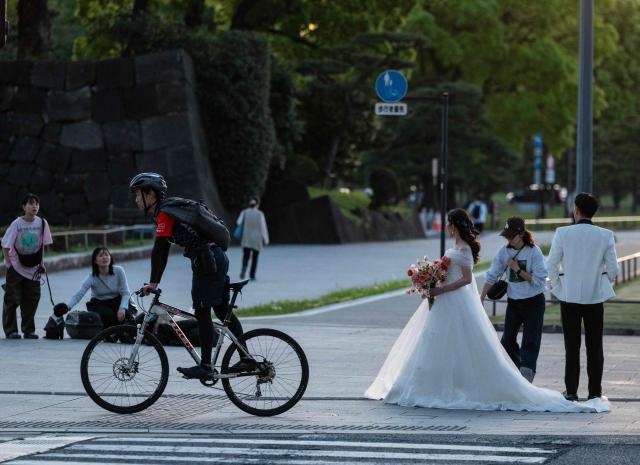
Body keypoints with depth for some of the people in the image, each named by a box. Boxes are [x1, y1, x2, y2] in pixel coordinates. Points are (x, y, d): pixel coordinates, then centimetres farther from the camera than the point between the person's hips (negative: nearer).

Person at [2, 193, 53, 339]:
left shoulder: (42, 223, -5)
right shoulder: (17, 224, -14)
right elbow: (6, 246, -8)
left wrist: (41, 263, 6)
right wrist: (9, 264, -10)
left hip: (33, 268, 3)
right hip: (16, 267, -3)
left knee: (32, 299, 4)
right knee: (12, 300, -2)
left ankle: (28, 330, 15)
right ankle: (10, 330, 6)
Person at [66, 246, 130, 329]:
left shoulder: (118, 271, -15)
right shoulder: (92, 277, -18)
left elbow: (125, 292, -13)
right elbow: (79, 294, -30)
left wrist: (122, 308, -32)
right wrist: (68, 306, -49)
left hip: (116, 301, 1)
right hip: (99, 305, -1)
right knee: (109, 316, -33)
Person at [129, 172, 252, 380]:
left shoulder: (165, 214, -11)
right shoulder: (167, 211, 20)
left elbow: (158, 251, -15)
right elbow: (163, 251, 23)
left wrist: (153, 283, -10)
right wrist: (155, 282, 21)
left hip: (207, 261, -10)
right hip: (218, 258, 10)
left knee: (202, 312, -6)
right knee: (223, 311, 13)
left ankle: (205, 367, -5)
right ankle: (247, 359, 16)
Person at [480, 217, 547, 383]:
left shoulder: (534, 251, -13)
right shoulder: (504, 251, -1)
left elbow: (539, 280, -15)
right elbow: (492, 276, 3)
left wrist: (518, 270, -18)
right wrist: (481, 299, 1)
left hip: (533, 302, -5)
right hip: (513, 302, 5)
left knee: (530, 342, -9)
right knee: (508, 340, 9)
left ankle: (525, 380, -16)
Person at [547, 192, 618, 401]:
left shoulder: (562, 233, -8)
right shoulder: (606, 236, -6)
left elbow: (552, 265, -7)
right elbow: (613, 269, -3)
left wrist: (557, 286, 8)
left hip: (569, 297, 0)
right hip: (595, 297, 1)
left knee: (572, 346, 8)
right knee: (595, 347, 9)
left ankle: (571, 391, 8)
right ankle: (595, 391, 9)